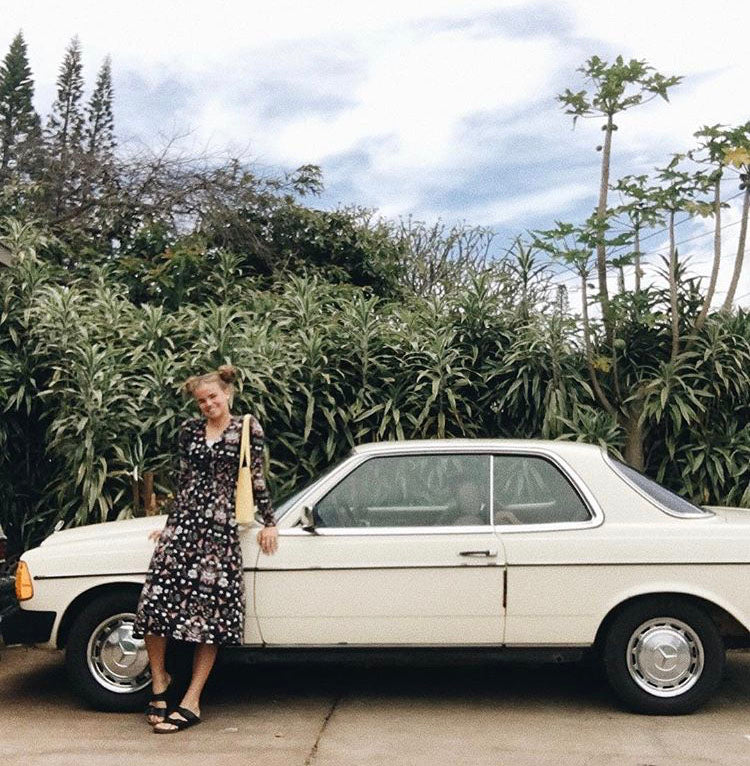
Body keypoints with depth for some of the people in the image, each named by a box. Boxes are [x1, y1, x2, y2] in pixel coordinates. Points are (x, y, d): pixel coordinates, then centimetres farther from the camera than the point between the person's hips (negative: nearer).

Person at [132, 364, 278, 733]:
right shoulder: (189, 430, 11)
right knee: (154, 600, -5)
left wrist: (269, 523, 6)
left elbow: (257, 479, 5)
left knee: (208, 610, -2)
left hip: (220, 524, -3)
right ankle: (159, 681, 16)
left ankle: (191, 702, 4)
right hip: (184, 520, 4)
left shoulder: (248, 429, 2)